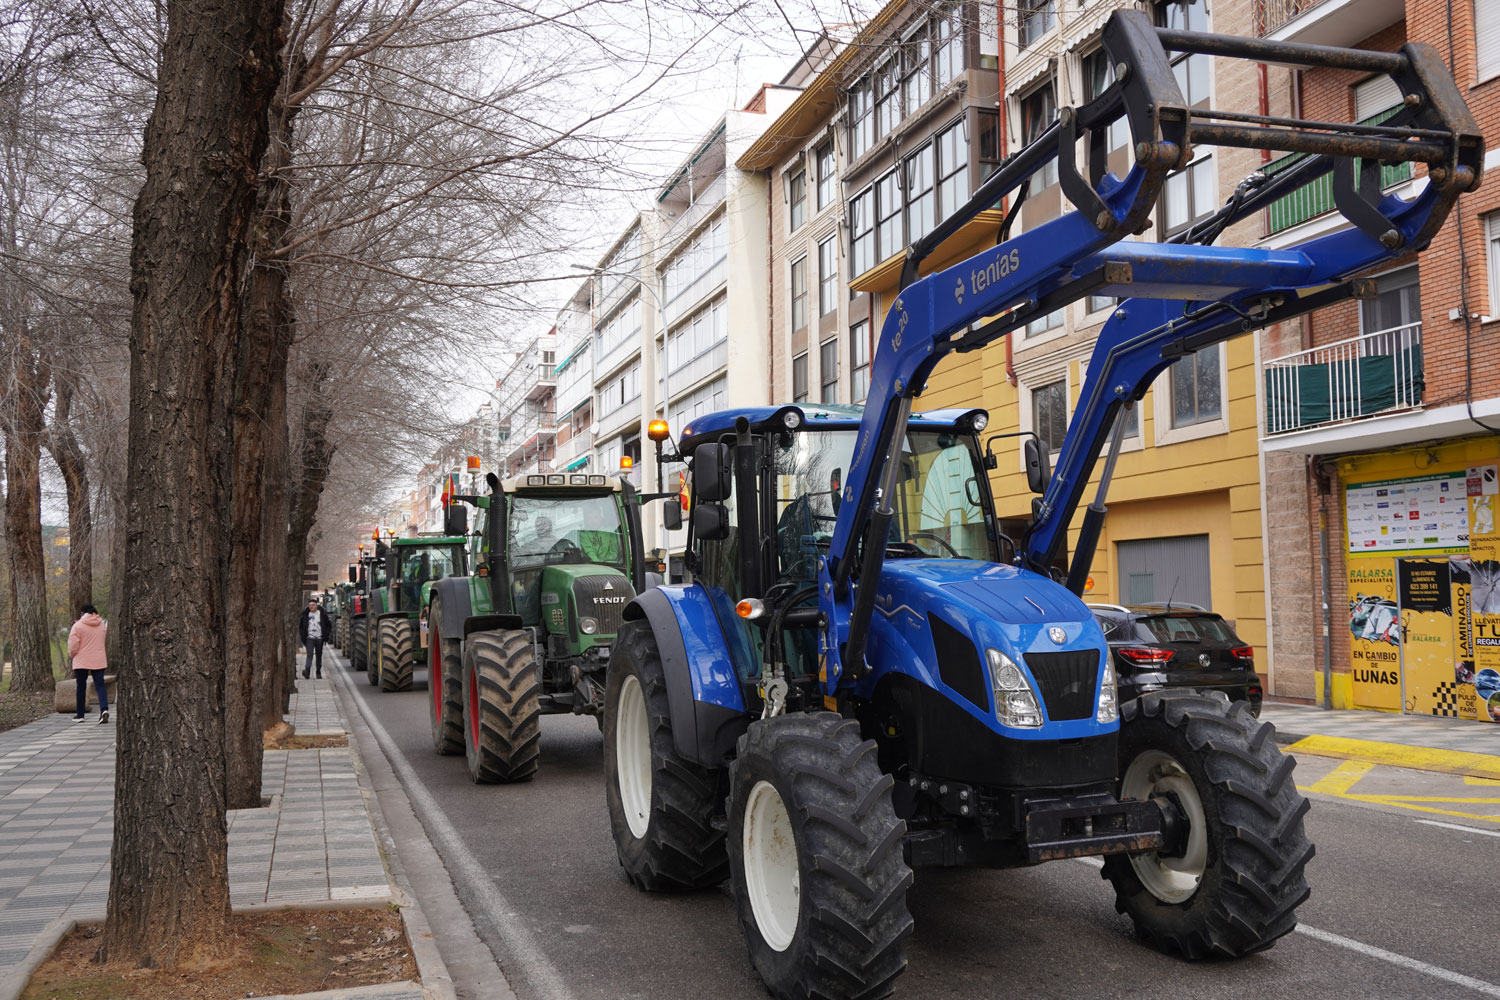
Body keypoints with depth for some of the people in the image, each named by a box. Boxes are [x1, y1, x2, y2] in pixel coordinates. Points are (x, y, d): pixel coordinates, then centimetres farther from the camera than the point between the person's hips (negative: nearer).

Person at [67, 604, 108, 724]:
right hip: (98, 661, 3)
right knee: (100, 685, 0)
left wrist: (71, 655, 9)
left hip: (82, 661, -3)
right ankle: (104, 709, -22)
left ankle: (80, 715, 16)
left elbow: (73, 646, -10)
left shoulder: (77, 626, -10)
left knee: (81, 687, 9)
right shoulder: (101, 625, 6)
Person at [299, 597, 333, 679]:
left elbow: (329, 625, 7)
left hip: (319, 638, 0)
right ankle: (307, 670, -29)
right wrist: (303, 635, 4)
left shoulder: (322, 614, 2)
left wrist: (325, 635, -2)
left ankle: (318, 672, 14)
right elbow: (300, 626, 16)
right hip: (309, 638, 0)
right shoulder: (305, 615, 7)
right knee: (309, 654, -15)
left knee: (319, 655, 6)